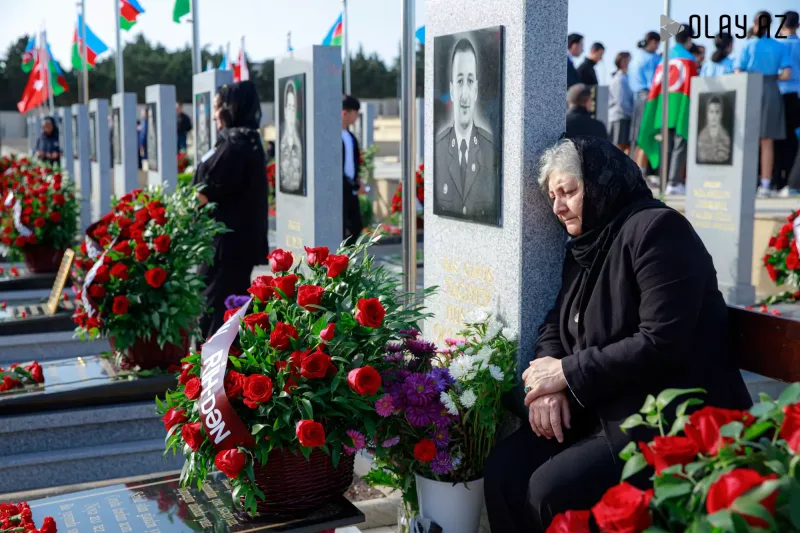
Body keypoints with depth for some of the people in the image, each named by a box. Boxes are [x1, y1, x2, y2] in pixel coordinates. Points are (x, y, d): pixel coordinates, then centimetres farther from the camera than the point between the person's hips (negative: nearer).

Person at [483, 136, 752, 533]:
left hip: (671, 422, -8)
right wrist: (548, 380, -8)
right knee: (503, 468, -9)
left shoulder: (657, 229, -15)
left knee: (552, 488, -24)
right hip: (600, 411, 8)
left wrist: (568, 373, -16)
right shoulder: (586, 244, 14)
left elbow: (661, 343, -23)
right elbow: (556, 324, 14)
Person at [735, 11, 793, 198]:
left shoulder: (748, 45, 2)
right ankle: (765, 184, 3)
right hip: (771, 93, 1)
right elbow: (786, 75, -4)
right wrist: (771, 76, 14)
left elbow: (738, 74, -4)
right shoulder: (781, 47, 5)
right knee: (767, 142, 4)